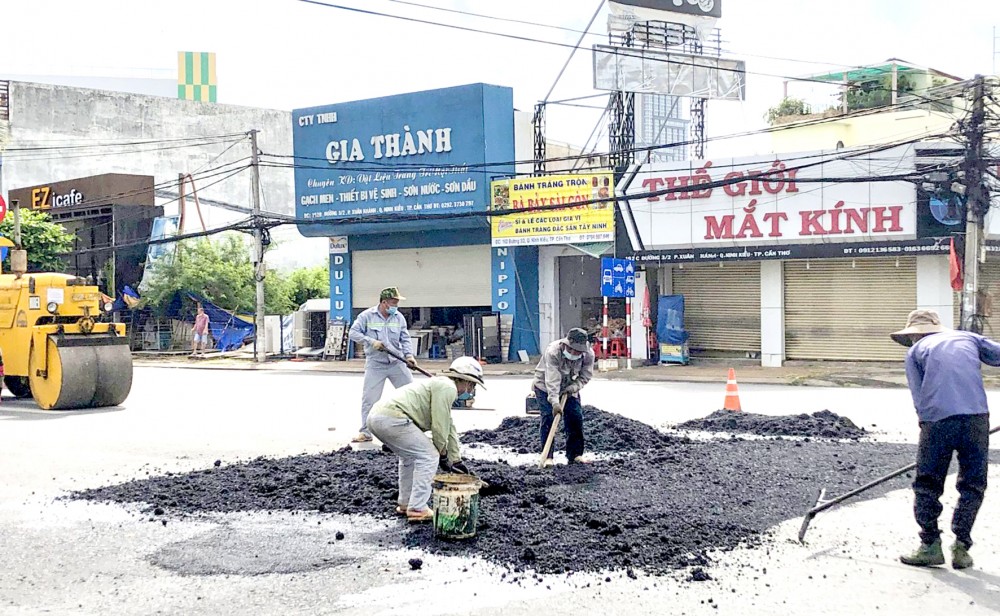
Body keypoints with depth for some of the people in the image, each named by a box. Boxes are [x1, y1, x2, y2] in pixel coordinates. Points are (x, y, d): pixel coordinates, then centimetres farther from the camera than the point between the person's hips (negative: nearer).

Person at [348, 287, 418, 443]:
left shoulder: (399, 318, 3)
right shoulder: (366, 316, -5)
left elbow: (405, 340, 4)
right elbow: (353, 333, -8)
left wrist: (409, 355, -13)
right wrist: (372, 341, -19)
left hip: (397, 363, 3)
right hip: (375, 364, -3)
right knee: (369, 399, -2)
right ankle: (365, 432, 9)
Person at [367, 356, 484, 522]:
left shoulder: (440, 385, 29)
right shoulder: (447, 388, -3)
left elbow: (449, 428, 35)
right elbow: (439, 427, -7)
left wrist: (456, 460, 38)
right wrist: (443, 455, 8)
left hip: (375, 416, 11)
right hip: (392, 417, -11)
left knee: (410, 455, 29)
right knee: (428, 456, -3)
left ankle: (404, 504, 33)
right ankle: (417, 509, -1)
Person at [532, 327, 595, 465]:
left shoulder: (589, 354, -21)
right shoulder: (553, 352, -35)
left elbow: (586, 376, -8)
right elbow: (552, 380, -40)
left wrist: (575, 386, -27)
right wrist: (555, 402, -48)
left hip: (570, 388, 4)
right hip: (545, 387, -4)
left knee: (576, 418, -3)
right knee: (548, 418, -15)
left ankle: (575, 454, 9)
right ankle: (548, 457, -11)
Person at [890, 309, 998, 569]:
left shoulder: (915, 352, 19)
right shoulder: (970, 338, 24)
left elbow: (920, 400, 11)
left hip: (937, 420, -1)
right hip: (976, 416, 1)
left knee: (927, 486, 12)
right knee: (972, 486, 14)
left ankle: (931, 546, 13)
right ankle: (961, 547, 11)